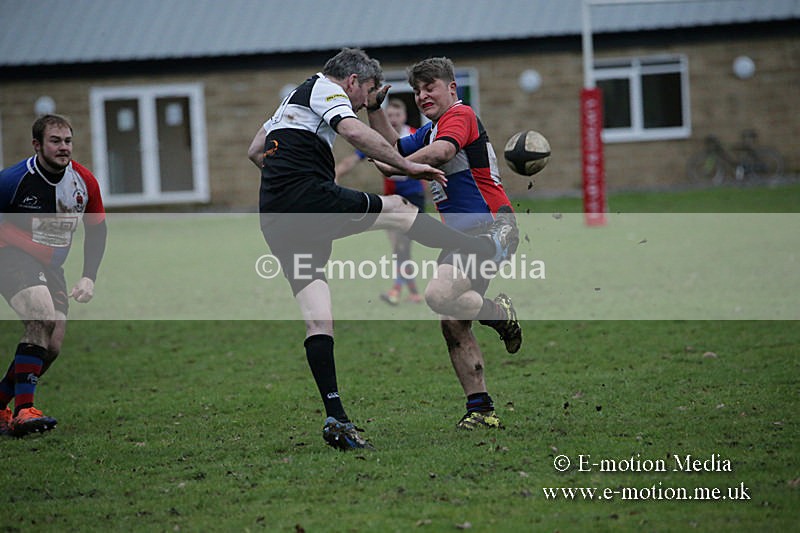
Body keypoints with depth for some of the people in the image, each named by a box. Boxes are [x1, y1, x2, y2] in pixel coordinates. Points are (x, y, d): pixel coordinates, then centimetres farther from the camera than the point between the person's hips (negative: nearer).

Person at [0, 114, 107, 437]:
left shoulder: (84, 182, -2)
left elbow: (97, 230, 11)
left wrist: (89, 278, 2)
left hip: (51, 268, 7)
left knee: (52, 347, 0)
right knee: (44, 314, -31)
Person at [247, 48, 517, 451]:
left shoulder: (293, 99, 31)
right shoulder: (326, 89, 3)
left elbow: (255, 152, 35)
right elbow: (353, 131, -17)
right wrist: (408, 167, -13)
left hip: (274, 218, 9)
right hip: (310, 197, -9)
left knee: (317, 320, 2)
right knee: (398, 211, 7)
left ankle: (335, 419, -5)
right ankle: (490, 248, 18)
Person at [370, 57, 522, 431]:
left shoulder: (460, 115, -6)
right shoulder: (430, 131, 23)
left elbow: (442, 151, -26)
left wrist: (395, 168, -26)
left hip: (490, 228, -10)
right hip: (463, 234, 10)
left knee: (439, 294, -30)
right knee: (453, 324, 2)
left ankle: (499, 312, -4)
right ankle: (481, 410, 5)